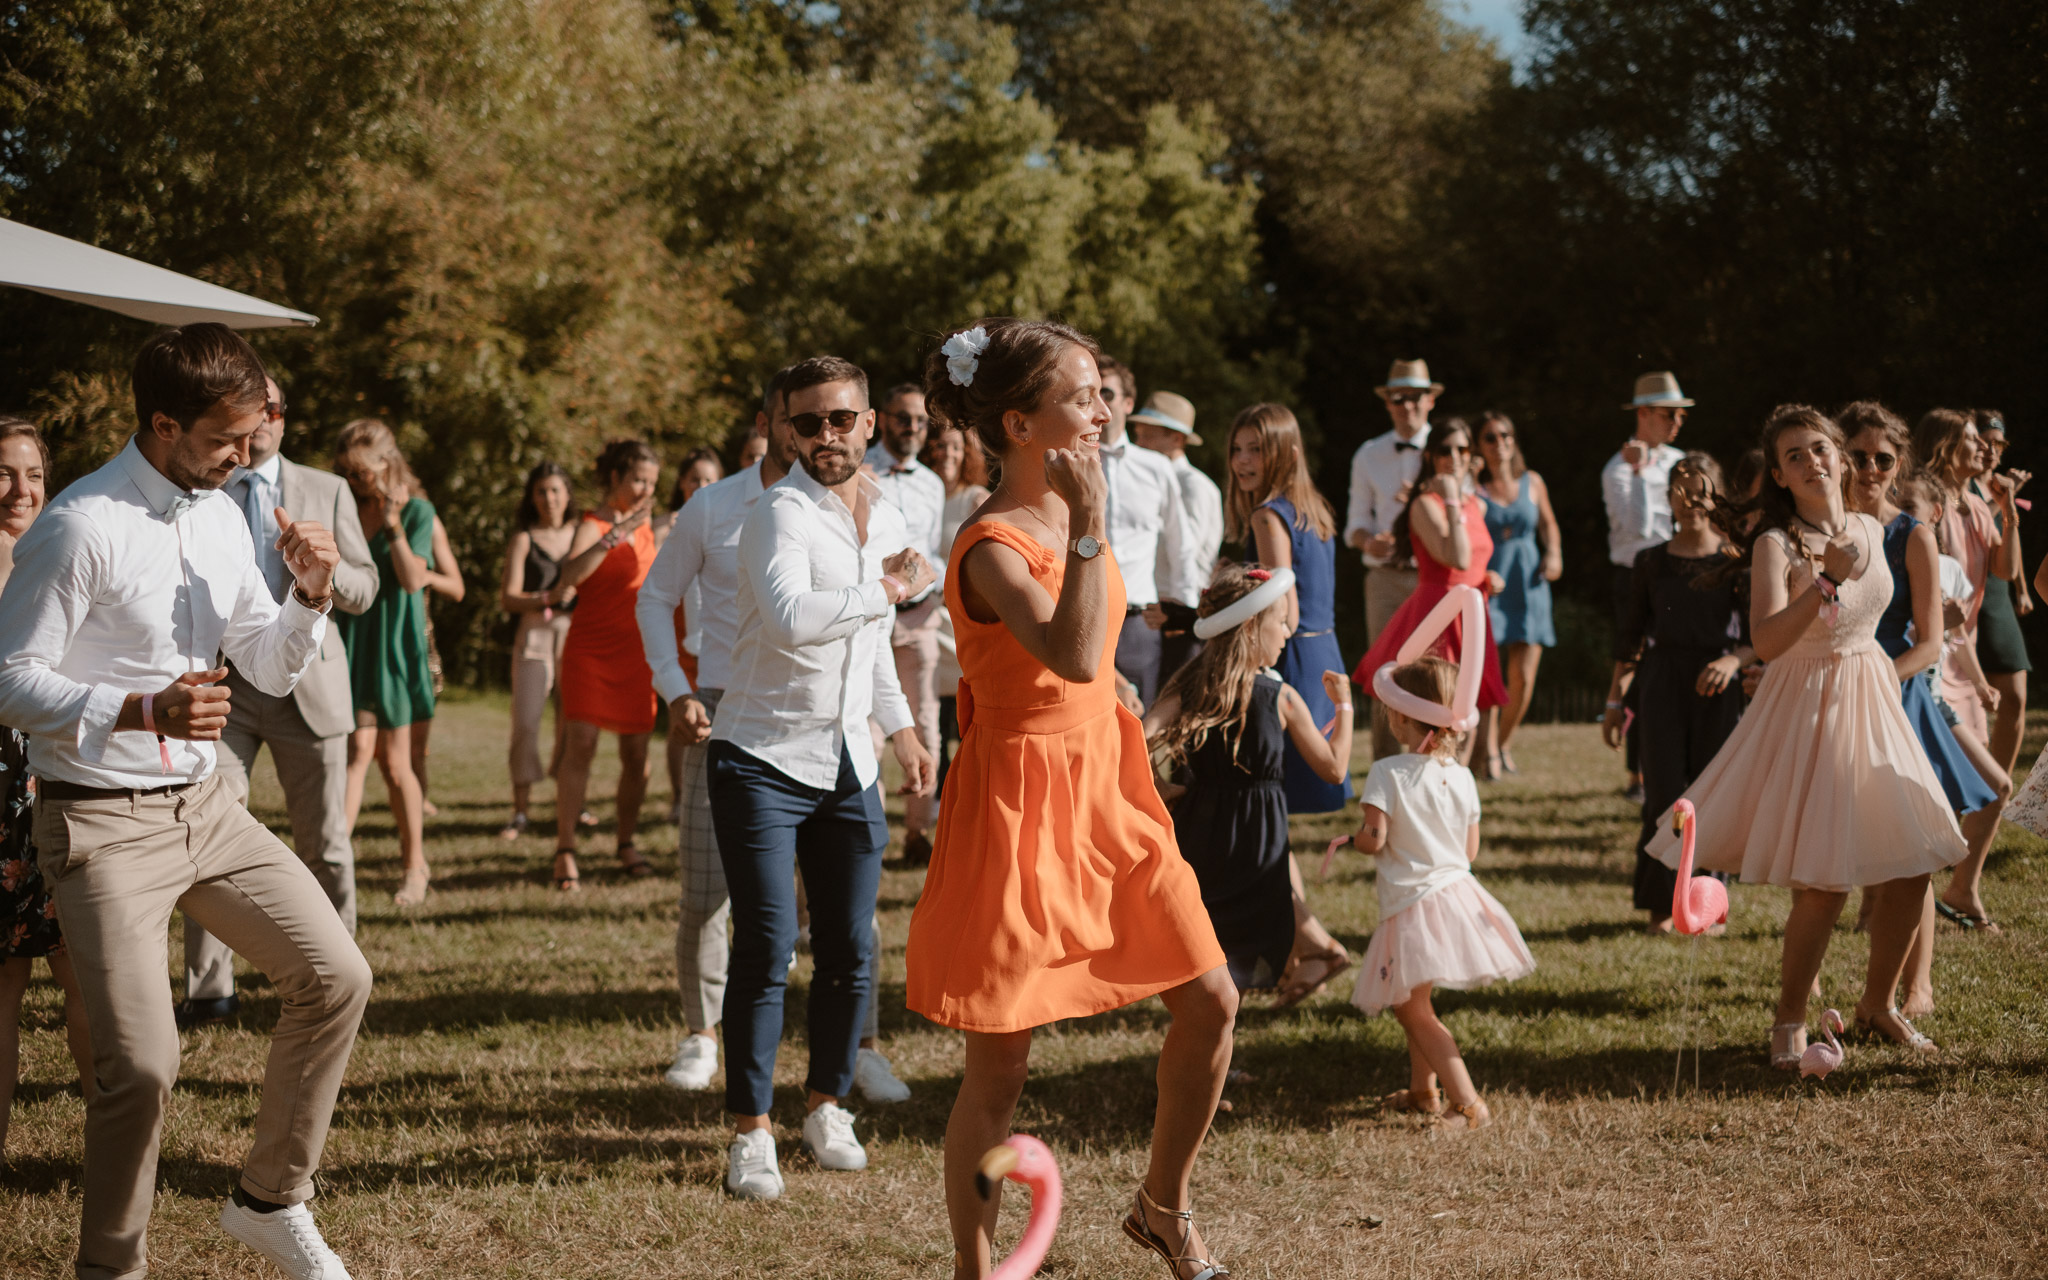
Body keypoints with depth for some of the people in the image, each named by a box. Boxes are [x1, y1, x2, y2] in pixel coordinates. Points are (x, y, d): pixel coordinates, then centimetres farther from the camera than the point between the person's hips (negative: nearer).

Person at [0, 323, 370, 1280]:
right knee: (142, 1062, -15)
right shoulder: (81, 526, -15)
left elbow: (271, 671, 18)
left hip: (205, 806, 8)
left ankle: (270, 1200, 22)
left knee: (335, 980, 5)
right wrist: (145, 710, -26)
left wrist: (310, 594, -2)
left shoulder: (223, 517, 10)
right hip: (101, 824, -8)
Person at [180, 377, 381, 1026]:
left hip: (307, 684, 1)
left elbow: (365, 590, 6)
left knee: (325, 844, 6)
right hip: (221, 683, -1)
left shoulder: (326, 491, 8)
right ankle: (209, 987, 0)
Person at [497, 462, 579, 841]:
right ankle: (520, 812, -7)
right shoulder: (524, 540, 4)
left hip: (575, 636, 2)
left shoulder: (581, 535, 12)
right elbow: (508, 598, -3)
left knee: (573, 723, 3)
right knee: (525, 722, -10)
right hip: (535, 637, -2)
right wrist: (546, 599, -18)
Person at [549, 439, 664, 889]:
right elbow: (570, 575, -30)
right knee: (580, 745, -13)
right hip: (591, 650, -6)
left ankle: (627, 843, 20)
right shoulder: (592, 526, -9)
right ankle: (564, 852, -10)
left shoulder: (645, 526, 12)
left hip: (635, 653, 6)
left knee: (635, 752, 5)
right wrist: (617, 534, -36)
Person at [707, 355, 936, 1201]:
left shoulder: (887, 520, 12)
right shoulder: (781, 514, -12)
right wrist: (888, 590, -20)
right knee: (765, 950, -8)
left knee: (851, 954, 7)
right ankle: (751, 1132, 2)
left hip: (849, 768, 6)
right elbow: (791, 617, -32)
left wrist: (902, 728, 24)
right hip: (762, 759, -6)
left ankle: (827, 1108, 25)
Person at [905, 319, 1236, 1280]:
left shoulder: (1069, 512, 8)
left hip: (1102, 789, 8)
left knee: (1211, 1000, 7)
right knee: (1000, 1064, 0)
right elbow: (1073, 657, -35)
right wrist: (1091, 525, -34)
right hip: (1021, 797, -8)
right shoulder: (992, 546, -19)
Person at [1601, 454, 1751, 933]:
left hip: (1716, 687, -1)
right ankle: (1660, 905, 4)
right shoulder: (1653, 562, 9)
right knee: (1665, 795, -5)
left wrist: (1733, 660, -22)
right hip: (1662, 683, 1)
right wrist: (1615, 701, 12)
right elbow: (1631, 636, 13)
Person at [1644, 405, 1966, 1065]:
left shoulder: (1871, 531, 5)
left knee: (1913, 863, 3)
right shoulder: (1776, 544, -14)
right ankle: (1789, 1023, 9)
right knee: (1823, 884, -10)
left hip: (1873, 705, 6)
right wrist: (1824, 584, -38)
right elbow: (1765, 641, -28)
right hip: (1807, 709, -6)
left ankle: (1877, 1004, 24)